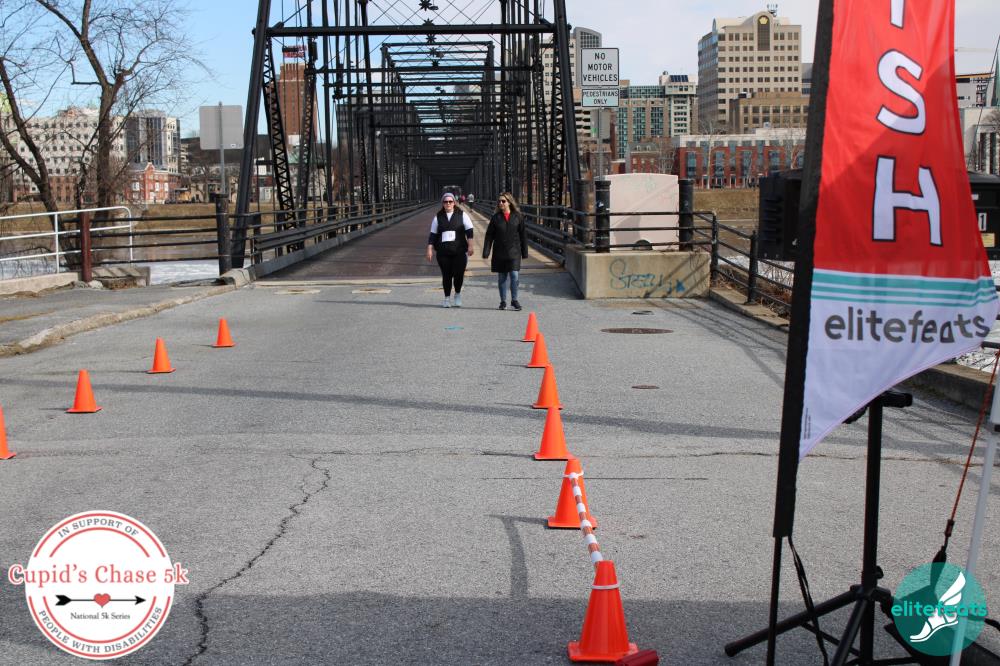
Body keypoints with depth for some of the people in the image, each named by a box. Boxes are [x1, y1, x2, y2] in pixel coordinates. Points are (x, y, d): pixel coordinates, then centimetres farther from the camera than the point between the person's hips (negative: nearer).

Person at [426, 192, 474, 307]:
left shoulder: (462, 215, 7)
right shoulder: (438, 217, 11)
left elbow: (469, 230, 1)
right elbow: (433, 235, 12)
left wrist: (470, 246, -9)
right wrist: (430, 249, 4)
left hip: (459, 251, -2)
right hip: (443, 252, 2)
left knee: (458, 274, -10)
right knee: (446, 275, 1)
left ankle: (458, 294, 15)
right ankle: (447, 298, 13)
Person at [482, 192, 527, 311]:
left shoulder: (517, 217, 2)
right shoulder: (496, 218, 3)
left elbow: (523, 235, 7)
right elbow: (489, 235, 2)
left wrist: (524, 252, 6)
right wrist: (486, 252, -5)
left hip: (514, 251, -1)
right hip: (499, 252, 1)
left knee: (514, 275, -10)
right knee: (501, 277, 6)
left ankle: (514, 300, 4)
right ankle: (503, 301, 16)